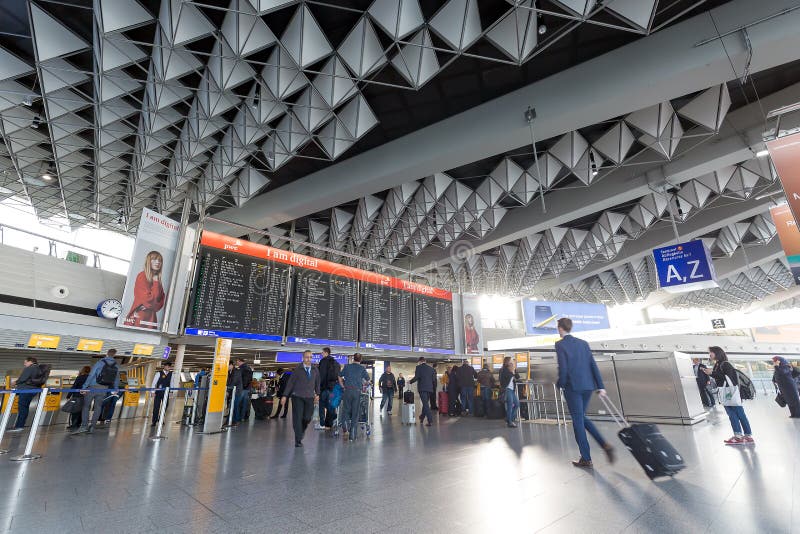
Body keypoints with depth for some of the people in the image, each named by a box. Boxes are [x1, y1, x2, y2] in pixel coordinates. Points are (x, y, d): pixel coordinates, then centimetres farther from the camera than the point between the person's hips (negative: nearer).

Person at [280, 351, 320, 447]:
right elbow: (290, 382, -1)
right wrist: (285, 395, -4)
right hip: (297, 397, -2)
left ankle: (302, 430, 30)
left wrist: (317, 394, 9)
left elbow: (317, 382, 18)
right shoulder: (298, 369, -3)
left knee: (307, 418, -2)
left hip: (310, 397, 2)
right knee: (297, 418, -3)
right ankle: (298, 440, 8)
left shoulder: (315, 370, 6)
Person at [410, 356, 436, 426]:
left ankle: (430, 420, -11)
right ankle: (422, 417, 35)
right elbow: (434, 379, 10)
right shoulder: (431, 368, 10)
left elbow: (416, 377, -13)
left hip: (422, 388, -5)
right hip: (429, 388, 6)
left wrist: (410, 382, 3)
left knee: (425, 404, -5)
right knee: (426, 403, 19)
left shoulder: (419, 367, -4)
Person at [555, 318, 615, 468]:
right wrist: (600, 386, 4)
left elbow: (563, 368, -15)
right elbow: (593, 364, 5)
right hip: (588, 386, 6)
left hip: (573, 387, -6)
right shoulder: (583, 343, 10)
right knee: (582, 418, 22)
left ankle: (586, 459, 12)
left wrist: (560, 384, 1)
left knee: (578, 421, 5)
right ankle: (605, 445, 8)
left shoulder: (560, 344, -8)